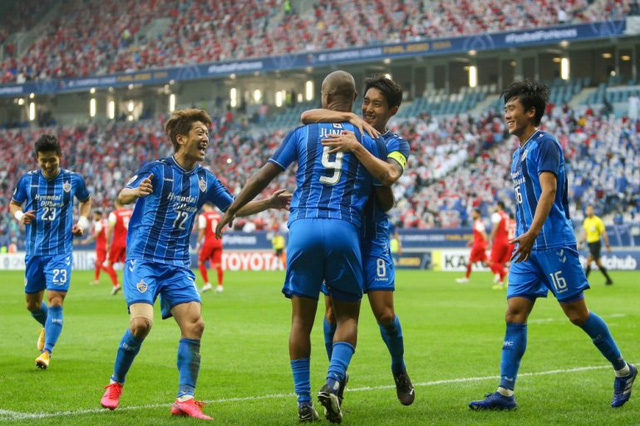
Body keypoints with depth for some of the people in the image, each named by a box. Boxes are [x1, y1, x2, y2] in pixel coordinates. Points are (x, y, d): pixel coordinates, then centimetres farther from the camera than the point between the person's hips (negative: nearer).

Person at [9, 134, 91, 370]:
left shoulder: (73, 180, -2)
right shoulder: (27, 179, 0)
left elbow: (86, 200, 17)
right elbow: (13, 204, 14)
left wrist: (82, 221, 0)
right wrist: (20, 215, -8)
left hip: (60, 251, -3)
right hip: (34, 250, 3)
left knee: (55, 301, -14)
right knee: (32, 303, 12)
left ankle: (47, 352, -10)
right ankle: (48, 327, 44)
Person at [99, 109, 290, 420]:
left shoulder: (205, 179, 8)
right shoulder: (157, 170, -8)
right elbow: (121, 198, -14)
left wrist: (268, 204, 3)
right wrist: (136, 191, -37)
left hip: (178, 265, 5)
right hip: (143, 259, -5)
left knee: (194, 324, -10)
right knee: (142, 322, -19)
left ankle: (185, 399, -6)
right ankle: (115, 384, 5)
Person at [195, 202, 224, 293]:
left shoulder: (203, 216, -6)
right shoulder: (218, 215, 11)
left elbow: (202, 230, -10)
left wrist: (198, 243, -5)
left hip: (208, 242, -5)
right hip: (218, 242, 5)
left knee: (201, 262, 8)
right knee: (218, 264, 3)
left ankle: (207, 284, 0)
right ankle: (220, 285, -1)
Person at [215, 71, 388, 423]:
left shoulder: (302, 133, 11)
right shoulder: (369, 139, 10)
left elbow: (263, 177, 10)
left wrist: (231, 211, 21)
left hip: (303, 226, 1)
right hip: (344, 229, -1)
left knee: (302, 319, 7)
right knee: (347, 316, 10)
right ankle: (333, 381, -13)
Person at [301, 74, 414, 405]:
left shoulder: (396, 145, 2)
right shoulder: (346, 128, 8)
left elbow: (388, 175, -20)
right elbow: (307, 116, -8)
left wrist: (356, 146, -29)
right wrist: (351, 117, -16)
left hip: (373, 235, -1)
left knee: (384, 312, -6)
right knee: (333, 309, -2)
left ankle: (399, 370, 20)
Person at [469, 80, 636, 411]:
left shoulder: (545, 144, -8)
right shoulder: (519, 153, 19)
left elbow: (548, 191, -20)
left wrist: (532, 233, -31)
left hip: (552, 243, -8)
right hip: (527, 247, 8)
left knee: (576, 313, -2)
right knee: (514, 314, -1)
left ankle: (623, 371, 16)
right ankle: (505, 393, -4)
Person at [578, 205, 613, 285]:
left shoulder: (597, 220, -9)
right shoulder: (586, 221, 10)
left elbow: (604, 234, -8)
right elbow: (585, 234, 19)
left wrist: (607, 245, -9)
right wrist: (580, 243, 9)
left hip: (596, 243, -7)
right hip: (590, 243, 7)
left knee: (588, 261, -15)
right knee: (598, 263, 9)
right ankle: (609, 279, 17)